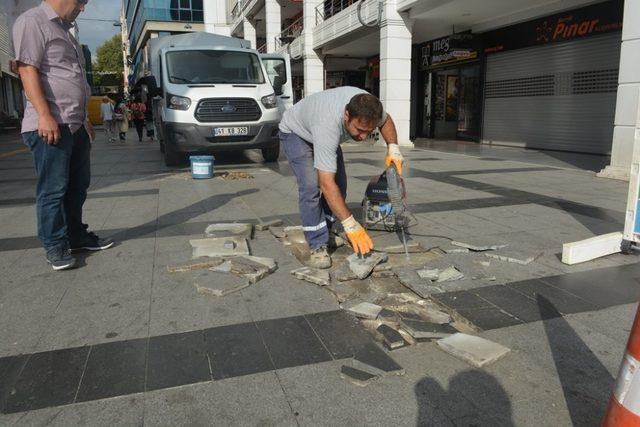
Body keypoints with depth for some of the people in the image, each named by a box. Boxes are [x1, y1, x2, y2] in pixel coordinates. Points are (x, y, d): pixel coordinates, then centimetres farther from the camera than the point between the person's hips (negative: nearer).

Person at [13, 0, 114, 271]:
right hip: (50, 125, -9)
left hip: (76, 125, 9)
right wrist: (45, 115, -23)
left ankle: (76, 236, 23)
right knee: (53, 189, -4)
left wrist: (85, 120, 24)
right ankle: (55, 247, 4)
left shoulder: (64, 30, 23)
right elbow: (27, 69, -15)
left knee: (77, 187, 12)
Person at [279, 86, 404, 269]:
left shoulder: (368, 107, -29)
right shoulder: (328, 126, -47)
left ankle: (323, 235, 12)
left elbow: (386, 120, -1)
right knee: (311, 185, -24)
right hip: (296, 132, -6)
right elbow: (327, 184, -48)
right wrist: (350, 225, -48)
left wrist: (393, 148, -16)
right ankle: (318, 246, -16)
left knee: (339, 184, -2)